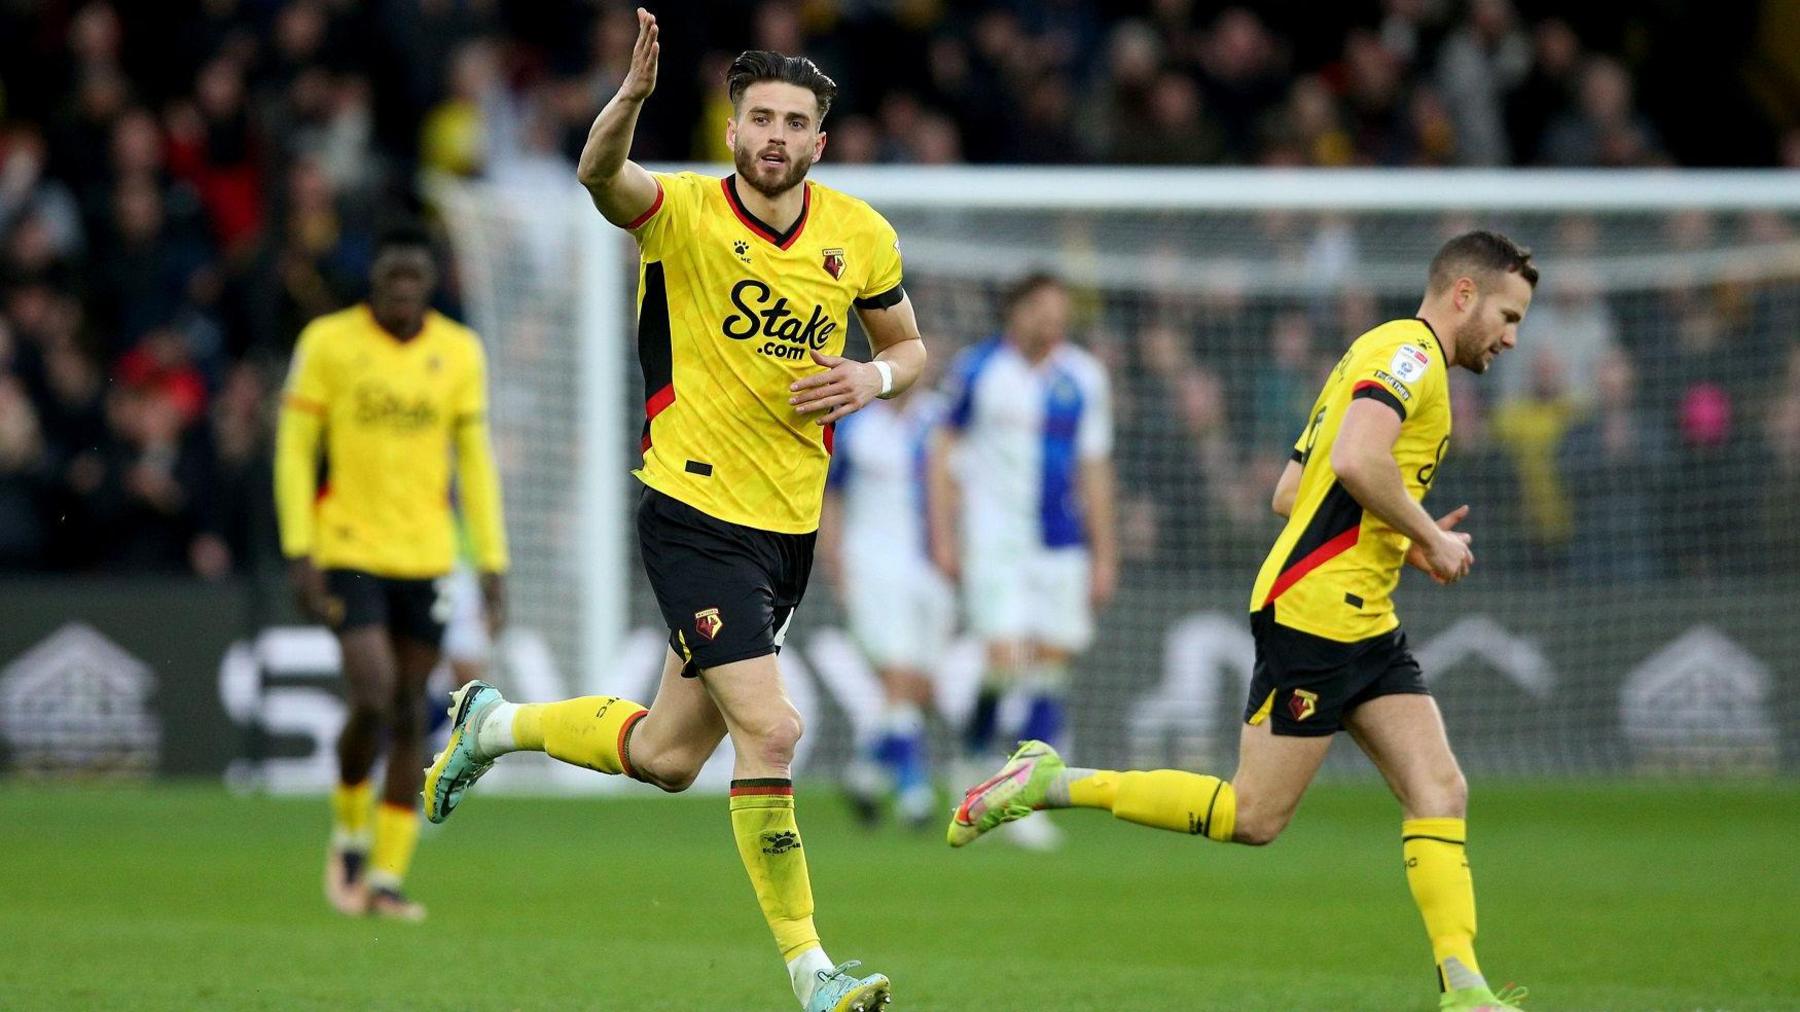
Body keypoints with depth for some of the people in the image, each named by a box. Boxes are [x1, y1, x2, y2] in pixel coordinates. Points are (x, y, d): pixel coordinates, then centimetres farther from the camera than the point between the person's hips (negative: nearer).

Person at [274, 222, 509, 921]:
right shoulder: (328, 342, -3)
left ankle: (387, 877, 11)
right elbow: (294, 448, -1)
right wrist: (300, 553, -8)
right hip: (349, 552, -3)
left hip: (426, 556, 3)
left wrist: (492, 561, 4)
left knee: (409, 716, 3)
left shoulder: (460, 352, 5)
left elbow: (475, 458, 10)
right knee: (374, 698, -17)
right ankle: (348, 831, 9)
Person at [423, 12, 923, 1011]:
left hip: (790, 521, 6)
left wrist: (873, 377, -6)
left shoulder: (861, 236, 3)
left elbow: (907, 344, 17)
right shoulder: (684, 212, -11)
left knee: (666, 756, 14)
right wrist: (633, 94, -53)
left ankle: (494, 724, 41)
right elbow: (600, 175, -32)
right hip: (694, 512, -6)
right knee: (769, 729, -17)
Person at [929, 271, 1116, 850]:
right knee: (1006, 661, -15)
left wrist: (1103, 555, 8)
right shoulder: (977, 370, -2)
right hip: (992, 542, -3)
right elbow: (946, 453, 5)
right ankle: (974, 754, 13)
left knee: (1050, 669, 0)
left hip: (1061, 547, 3)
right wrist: (944, 536, -2)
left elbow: (1094, 469, 10)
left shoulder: (1083, 378, 5)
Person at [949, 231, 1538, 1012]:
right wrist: (1427, 537, -13)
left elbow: (1288, 492, 23)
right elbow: (1356, 459, -26)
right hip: (1315, 611, -10)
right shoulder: (1410, 350, -8)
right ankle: (1050, 784, 2)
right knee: (1253, 817, -7)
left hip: (1362, 624, 10)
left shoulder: (1390, 354, 23)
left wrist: (1406, 543, 17)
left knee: (1439, 792, -1)